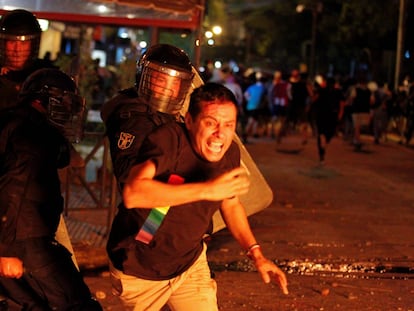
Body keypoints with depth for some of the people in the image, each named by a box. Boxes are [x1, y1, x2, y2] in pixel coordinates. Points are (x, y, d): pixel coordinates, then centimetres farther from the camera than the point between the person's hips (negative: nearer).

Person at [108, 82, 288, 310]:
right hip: (139, 269, -5)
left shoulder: (231, 153, -9)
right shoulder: (169, 138, -29)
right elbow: (132, 193, -46)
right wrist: (206, 189, -47)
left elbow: (231, 204, 11)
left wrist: (255, 253, 0)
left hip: (190, 261, 5)